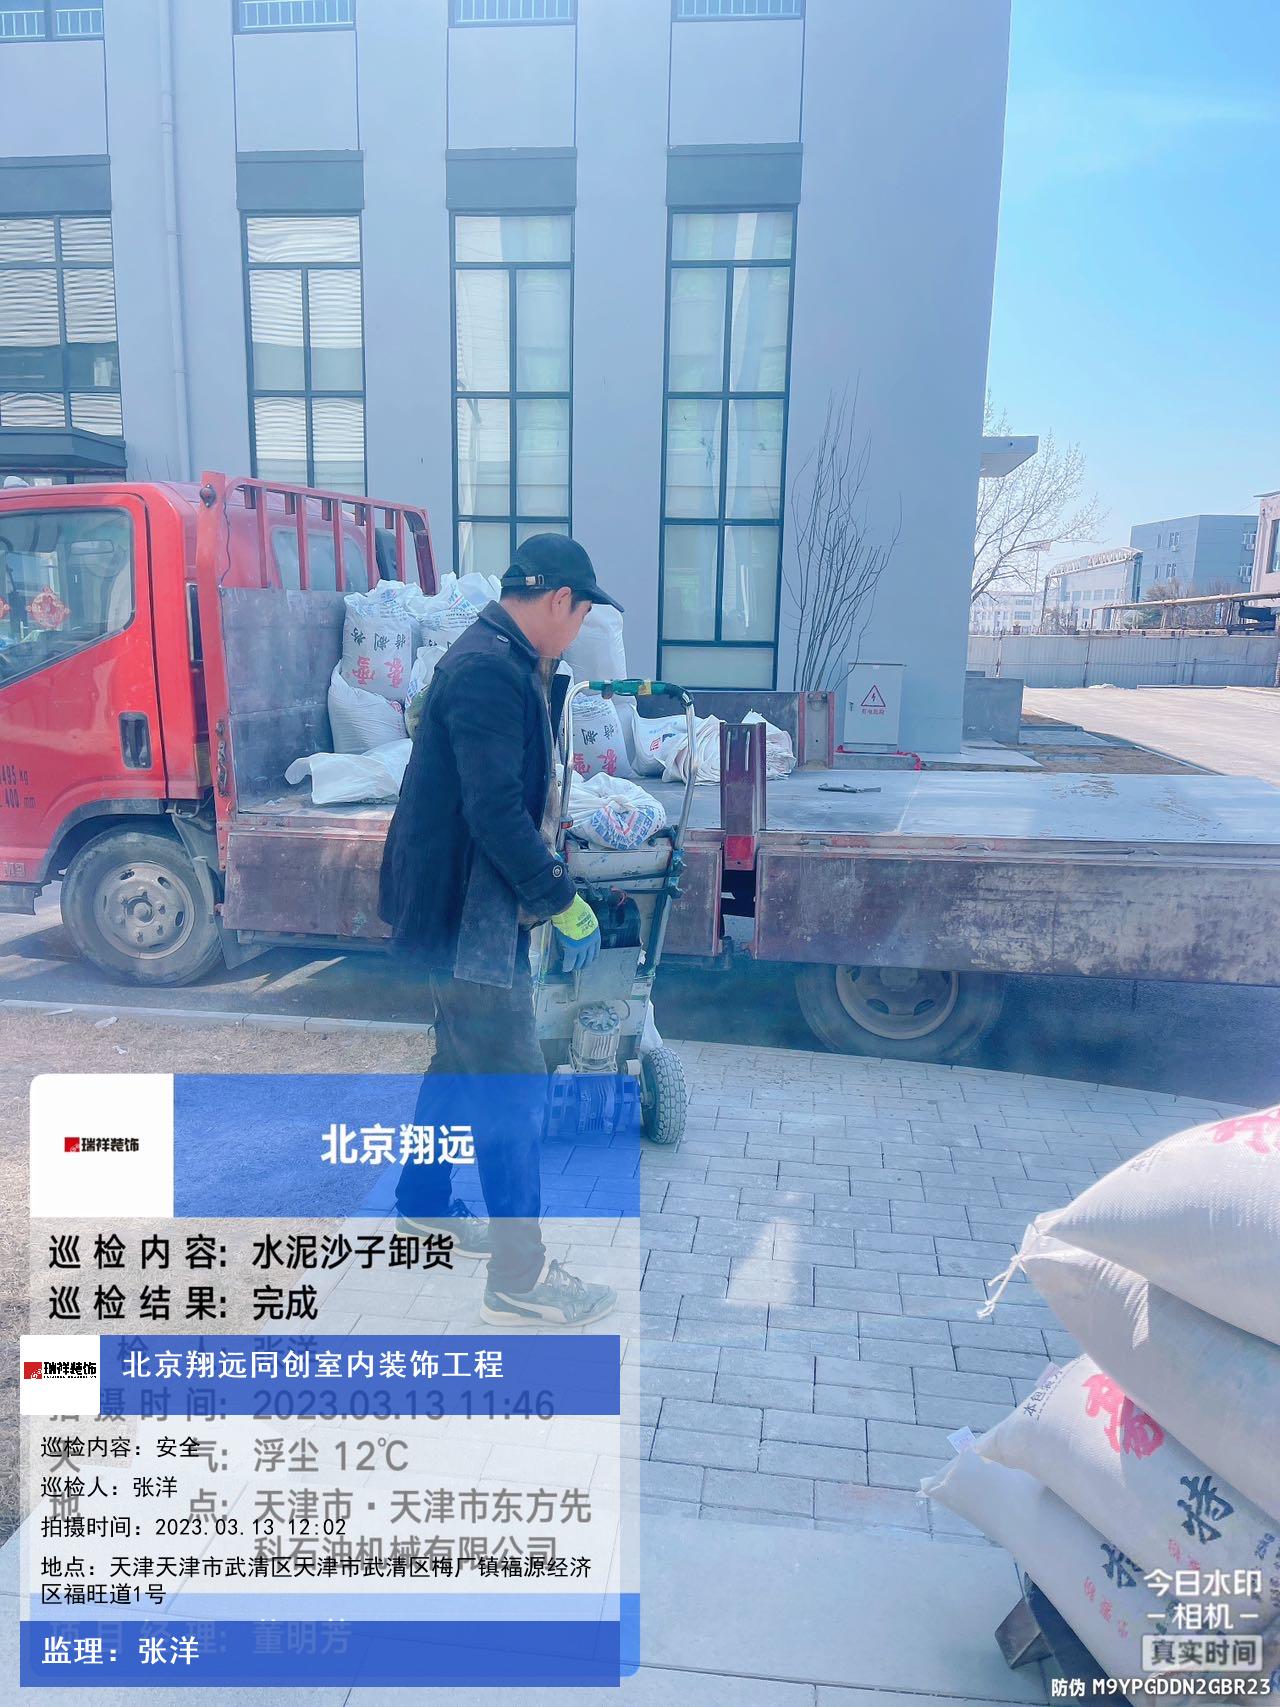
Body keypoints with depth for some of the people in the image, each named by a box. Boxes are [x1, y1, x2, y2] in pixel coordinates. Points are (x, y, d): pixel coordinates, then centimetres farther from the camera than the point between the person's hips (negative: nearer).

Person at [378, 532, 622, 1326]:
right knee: (514, 1087, -3)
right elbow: (495, 811, -27)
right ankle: (520, 1276, 9)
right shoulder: (488, 669, -21)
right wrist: (564, 901, -21)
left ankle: (425, 1203, 42)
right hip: (467, 908, -11)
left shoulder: (506, 661, 12)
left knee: (463, 1059, 23)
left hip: (471, 905, 11)